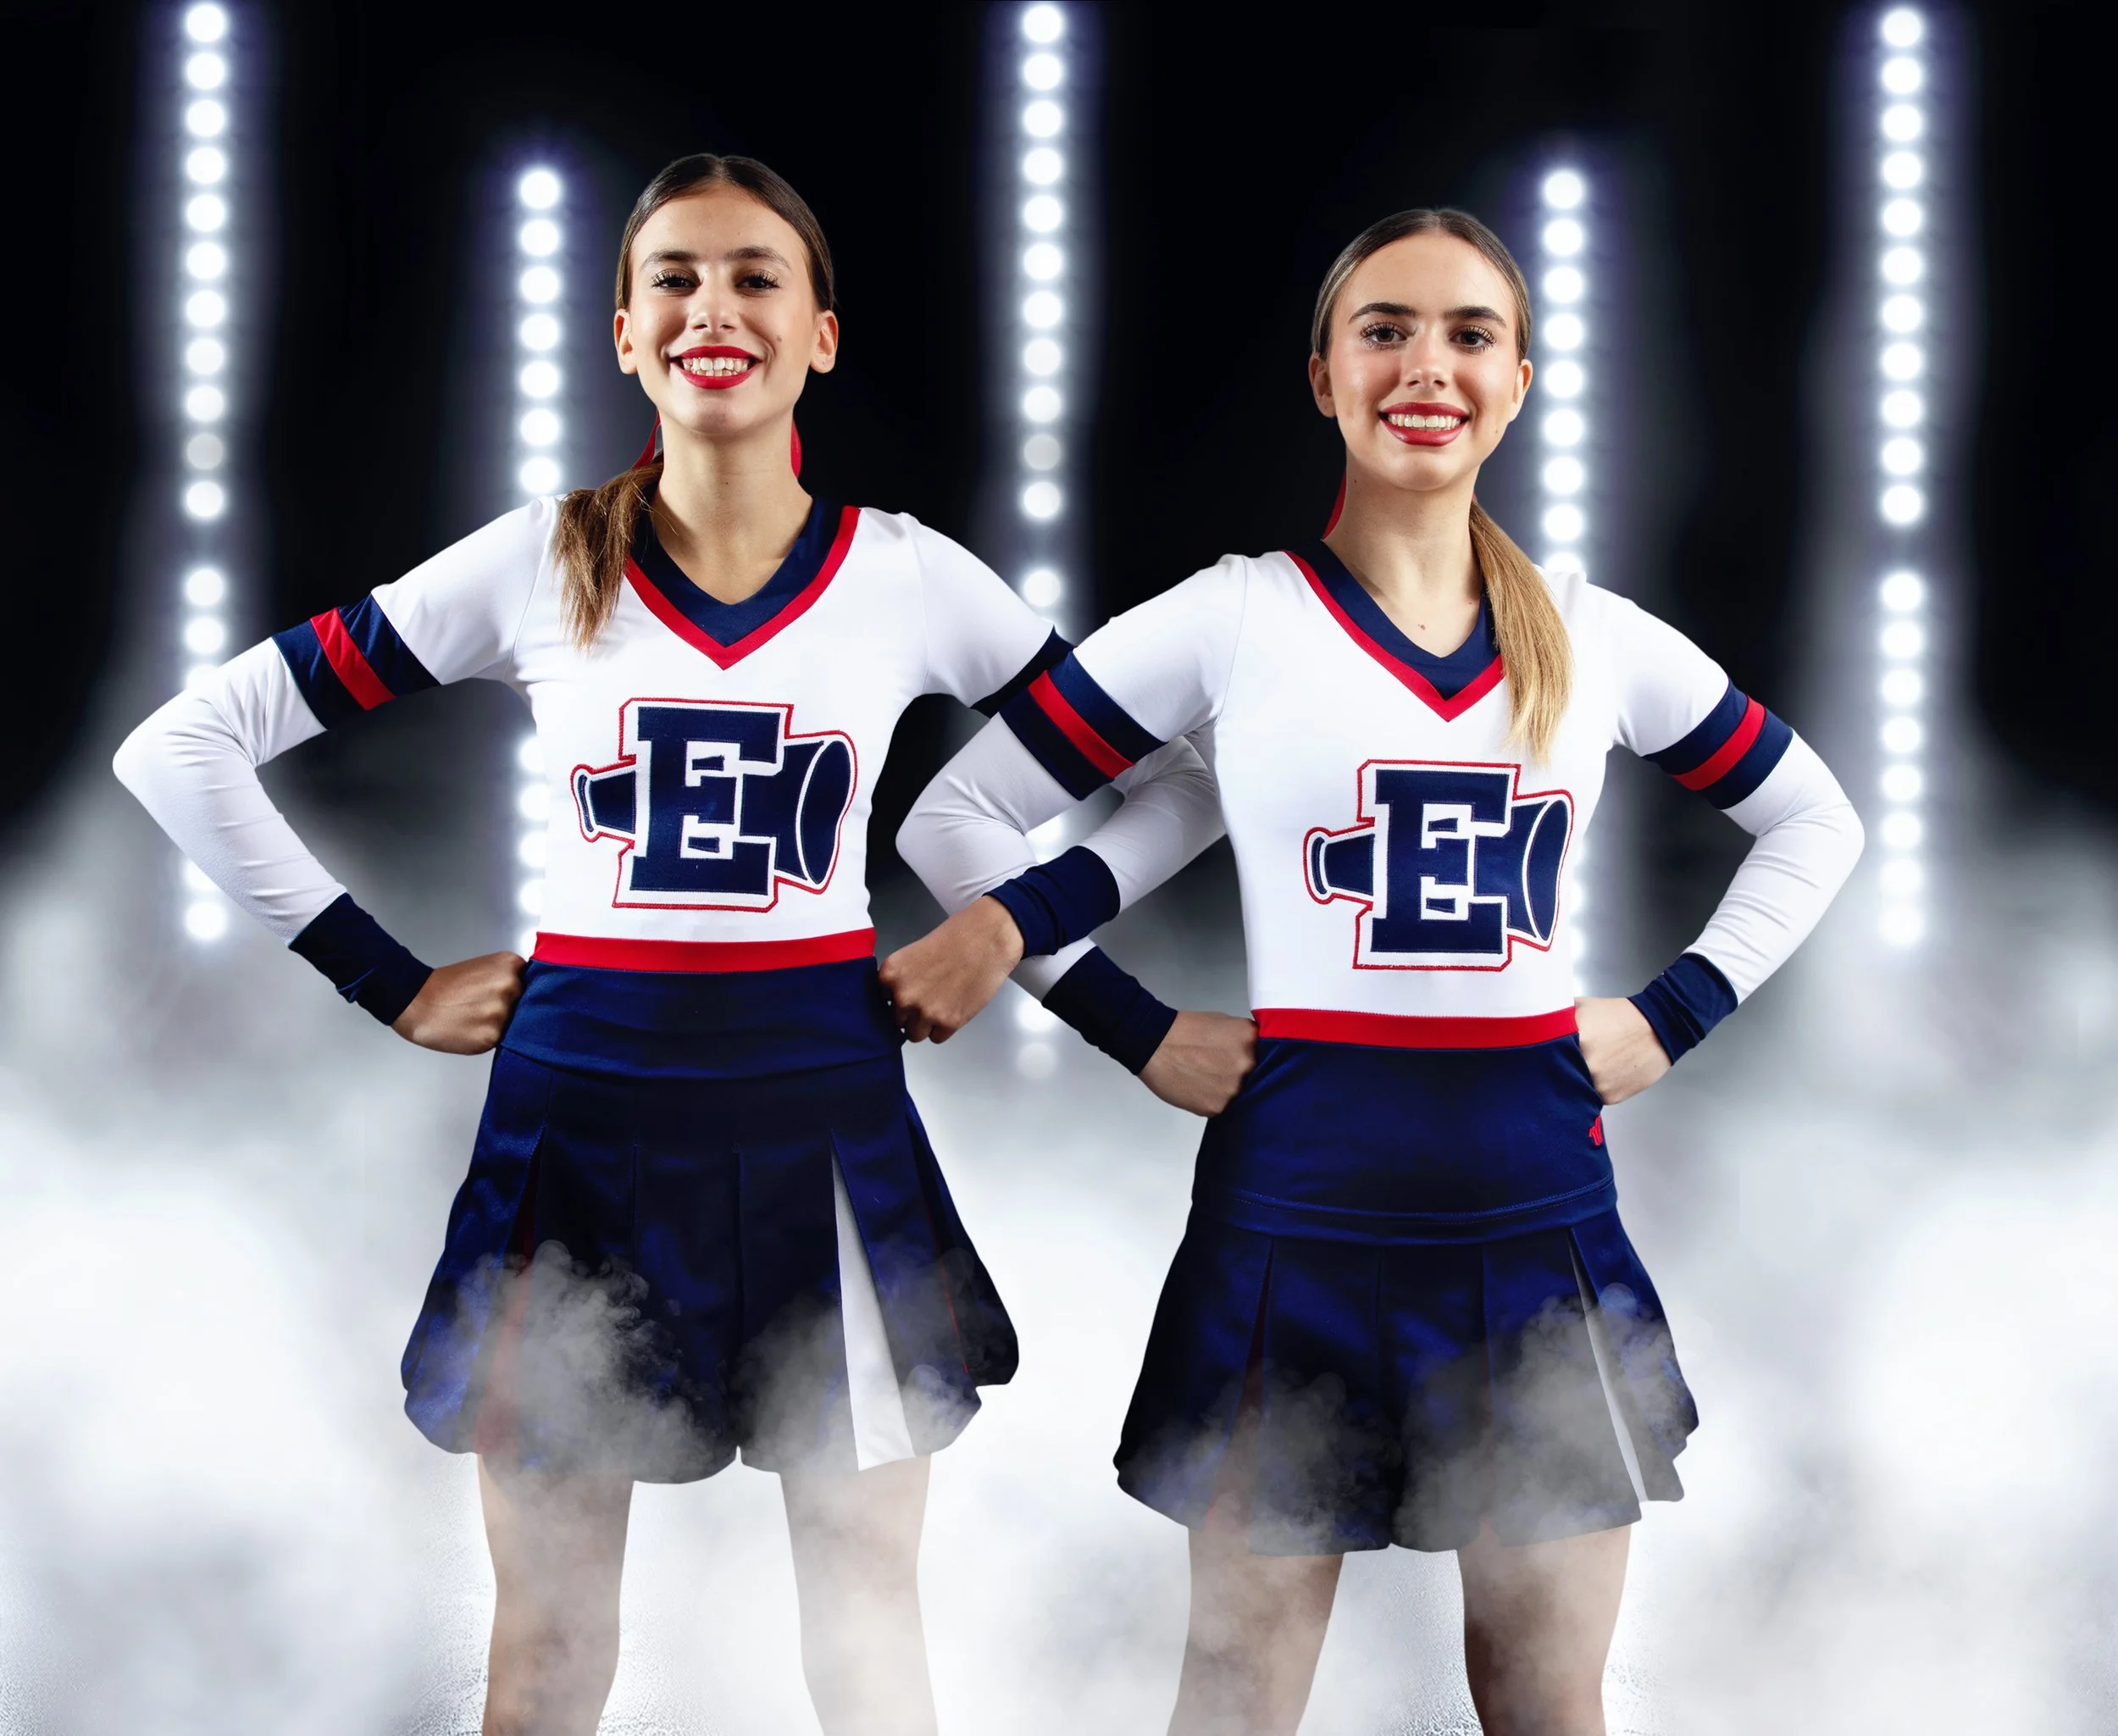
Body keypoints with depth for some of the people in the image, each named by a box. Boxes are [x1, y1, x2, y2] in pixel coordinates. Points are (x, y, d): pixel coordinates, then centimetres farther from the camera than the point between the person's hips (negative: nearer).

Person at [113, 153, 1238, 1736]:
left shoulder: (910, 578, 0)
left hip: (823, 1117, 0)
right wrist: (386, 983, -3)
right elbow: (185, 749, 1)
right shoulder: (539, 566, -1)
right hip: (583, 1115, 0)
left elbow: (1193, 775, 7)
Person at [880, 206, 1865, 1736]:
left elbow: (1816, 823, 21)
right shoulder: (1233, 619, -1)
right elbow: (951, 818, 0)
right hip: (1298, 1213, -3)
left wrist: (1677, 1012, 8)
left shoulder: (1601, 641, 7)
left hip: (1539, 1217, 3)